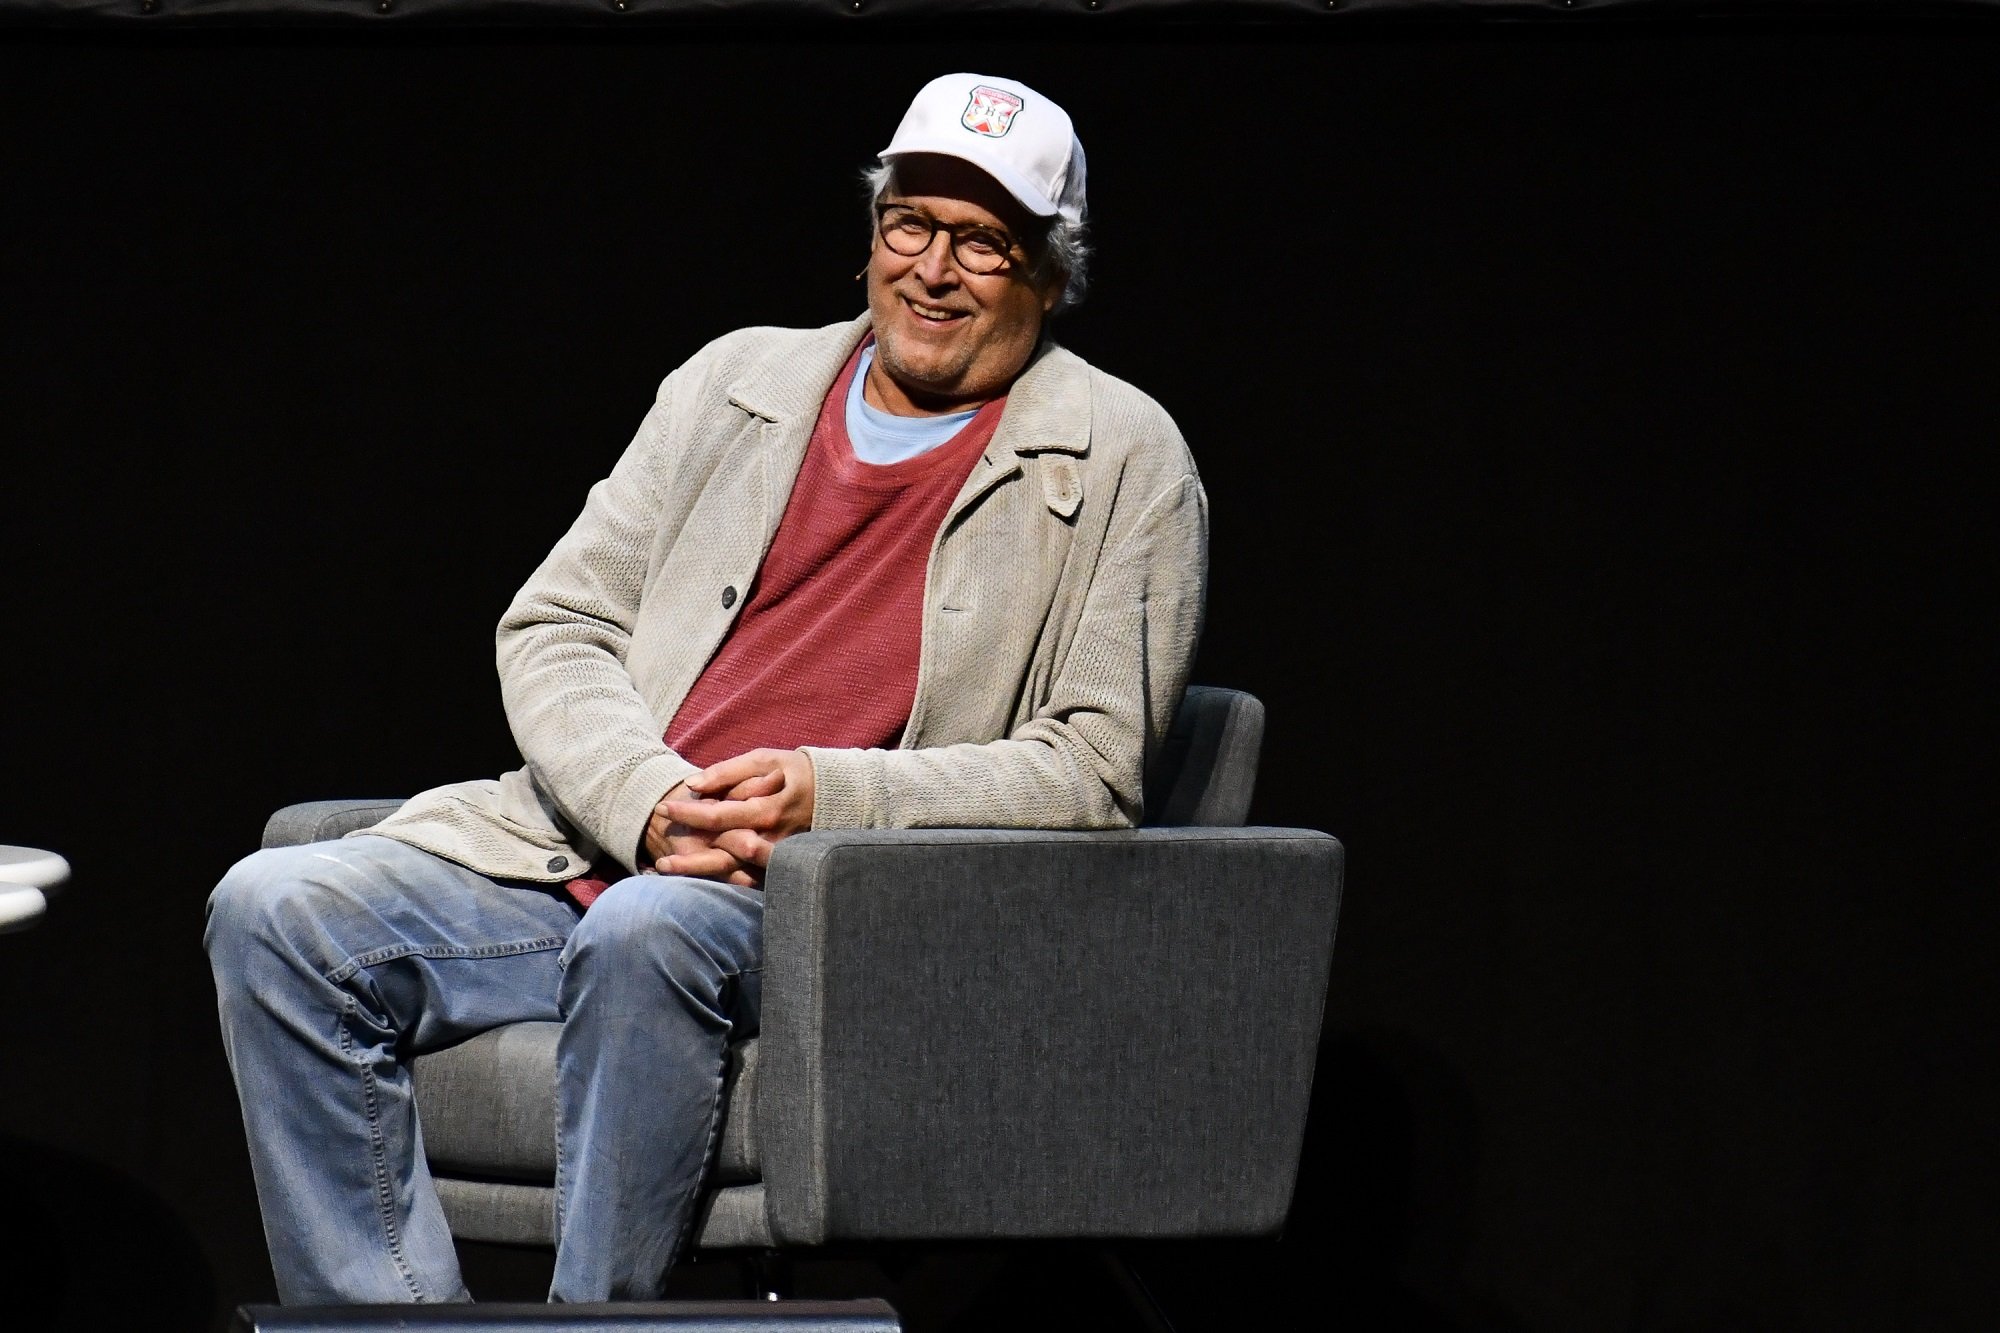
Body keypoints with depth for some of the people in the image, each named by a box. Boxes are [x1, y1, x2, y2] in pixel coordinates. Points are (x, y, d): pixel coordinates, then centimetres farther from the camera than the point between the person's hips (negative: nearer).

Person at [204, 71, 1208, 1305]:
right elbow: (555, 632, 13)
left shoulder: (1123, 462, 6)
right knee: (276, 913, -17)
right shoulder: (738, 384, 19)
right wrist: (653, 805, -8)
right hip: (593, 849, 5)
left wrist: (828, 796, -14)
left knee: (647, 932, -39)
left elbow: (1095, 768, 0)